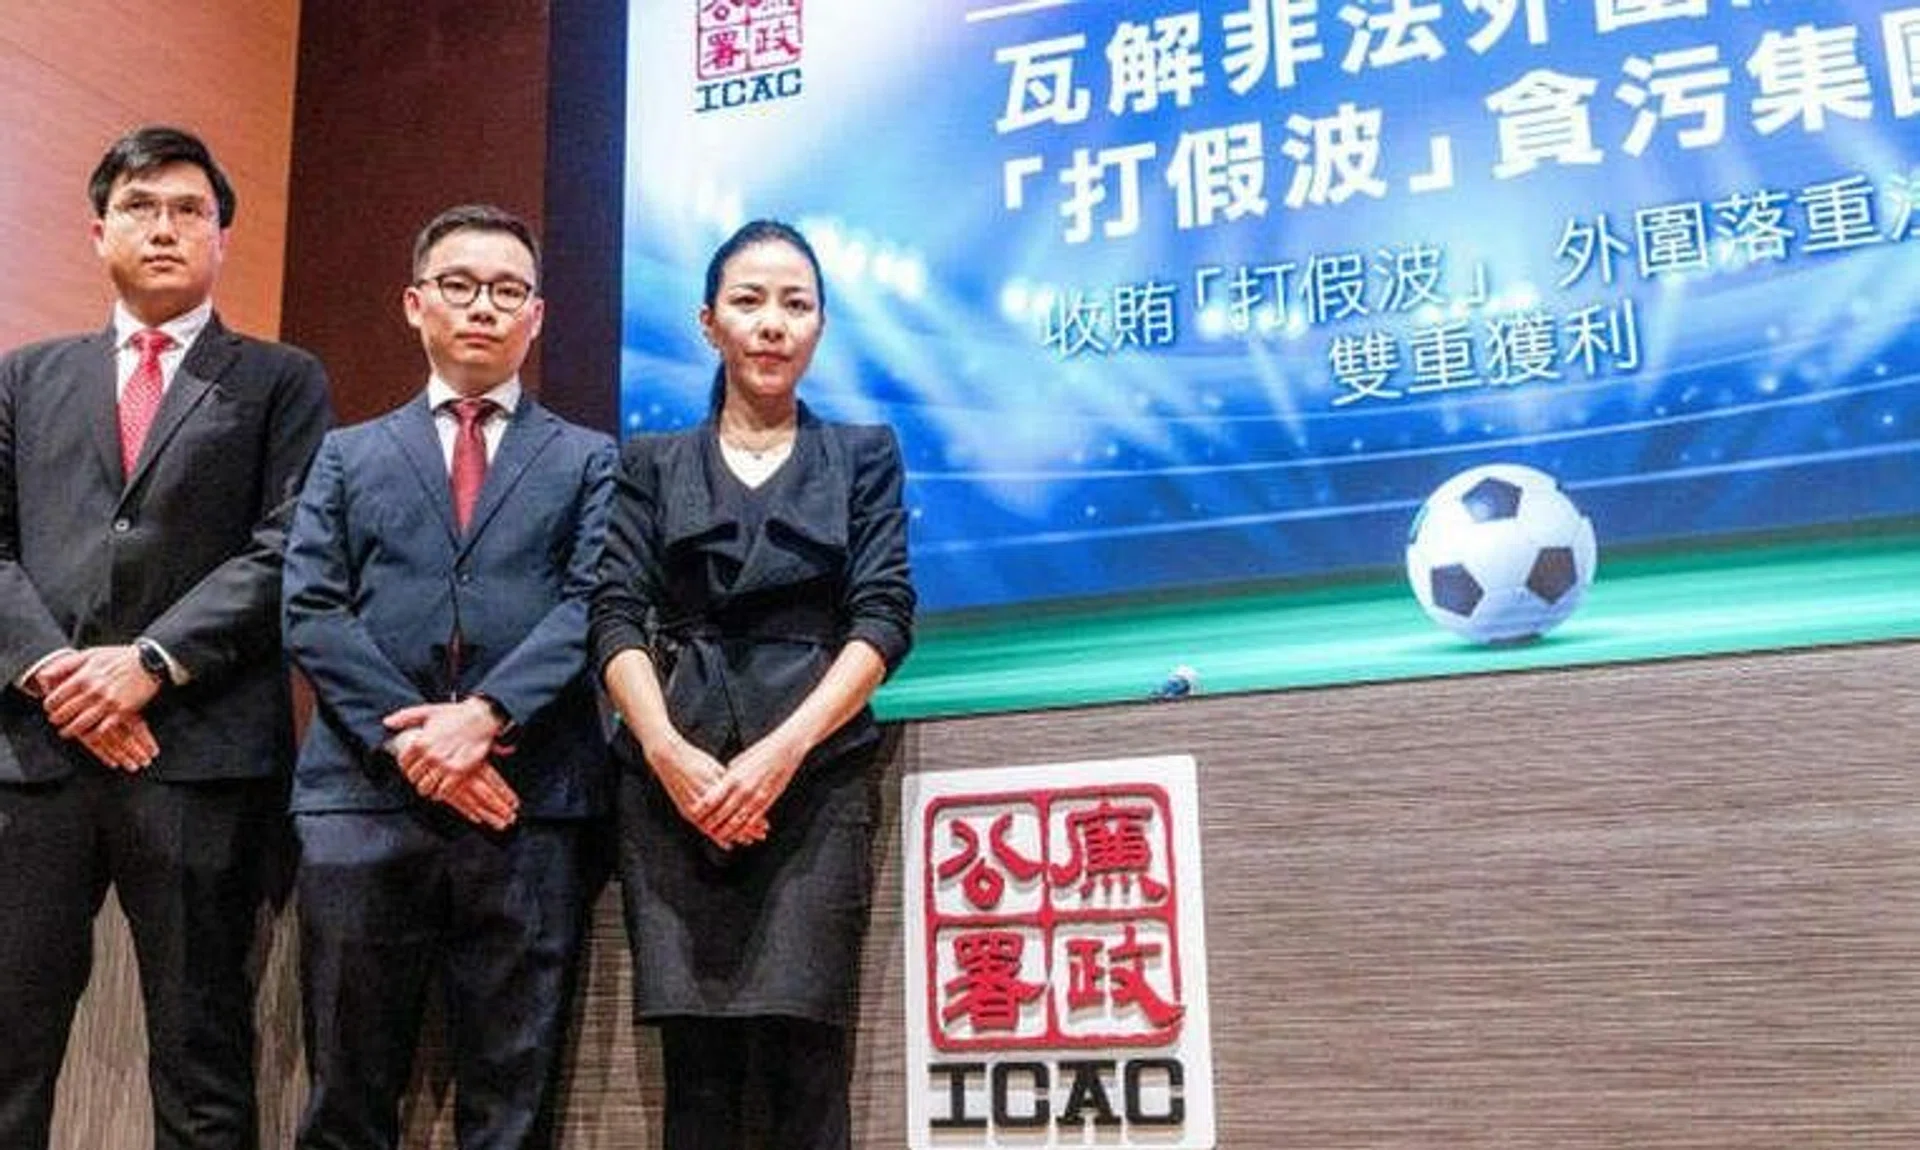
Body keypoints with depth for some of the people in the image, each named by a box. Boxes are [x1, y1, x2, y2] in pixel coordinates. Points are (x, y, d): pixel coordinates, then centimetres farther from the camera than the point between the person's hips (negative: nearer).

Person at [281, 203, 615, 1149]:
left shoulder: (587, 460, 16)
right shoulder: (348, 454, 20)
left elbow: (589, 605, 1)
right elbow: (310, 612, 7)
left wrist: (486, 714, -15)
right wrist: (407, 740, -9)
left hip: (531, 799, -1)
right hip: (363, 795, 1)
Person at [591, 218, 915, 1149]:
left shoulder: (862, 456, 13)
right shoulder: (652, 464, 16)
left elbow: (883, 616, 2)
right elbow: (616, 616, 5)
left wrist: (784, 748, -13)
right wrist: (668, 749, -13)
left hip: (816, 770, -1)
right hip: (671, 774, 1)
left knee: (802, 1051, -10)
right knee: (694, 1057, -2)